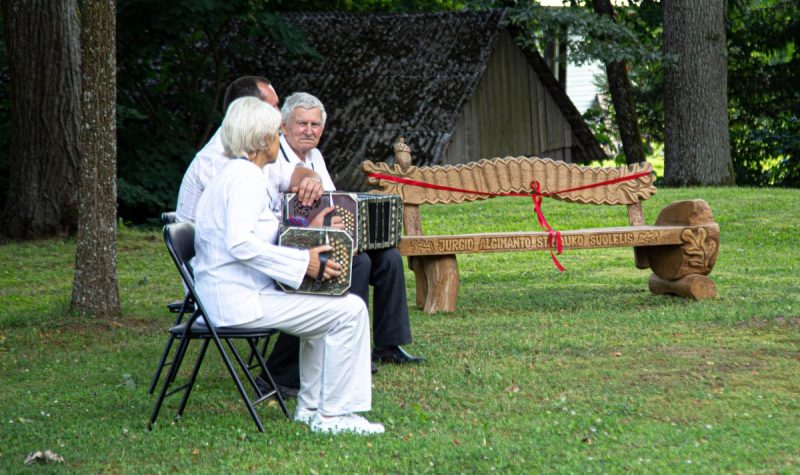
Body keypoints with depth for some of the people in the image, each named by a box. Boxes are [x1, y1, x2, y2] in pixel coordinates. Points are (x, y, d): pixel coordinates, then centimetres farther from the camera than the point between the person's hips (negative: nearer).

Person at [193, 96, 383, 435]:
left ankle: (311, 408, 24)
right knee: (350, 310, -11)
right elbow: (239, 243, -27)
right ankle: (333, 415, -6)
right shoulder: (246, 177, -15)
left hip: (228, 295, 11)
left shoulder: (232, 173, 18)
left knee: (325, 310, 26)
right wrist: (303, 264, -23)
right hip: (241, 300, -11)